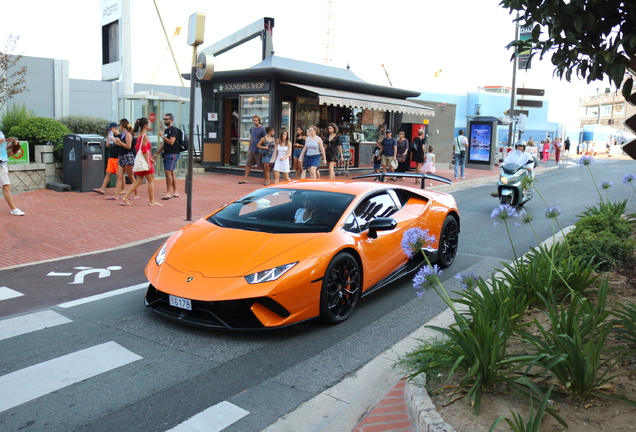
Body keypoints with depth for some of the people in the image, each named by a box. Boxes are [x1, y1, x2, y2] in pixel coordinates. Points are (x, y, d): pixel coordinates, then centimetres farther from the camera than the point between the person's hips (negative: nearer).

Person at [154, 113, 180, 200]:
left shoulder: (174, 130, -10)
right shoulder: (166, 130, 18)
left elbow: (171, 142, -21)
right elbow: (163, 144, 22)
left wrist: (162, 136, -12)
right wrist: (156, 154, 22)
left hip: (173, 154, -9)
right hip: (167, 154, 9)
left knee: (168, 172, -13)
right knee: (171, 173, 10)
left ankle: (168, 192, -11)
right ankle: (175, 192, 16)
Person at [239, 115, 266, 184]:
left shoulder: (262, 129, -9)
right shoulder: (252, 128, 10)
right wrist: (249, 147, 16)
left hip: (258, 151, -6)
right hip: (251, 150, 6)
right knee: (248, 164, 4)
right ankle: (245, 179, 9)